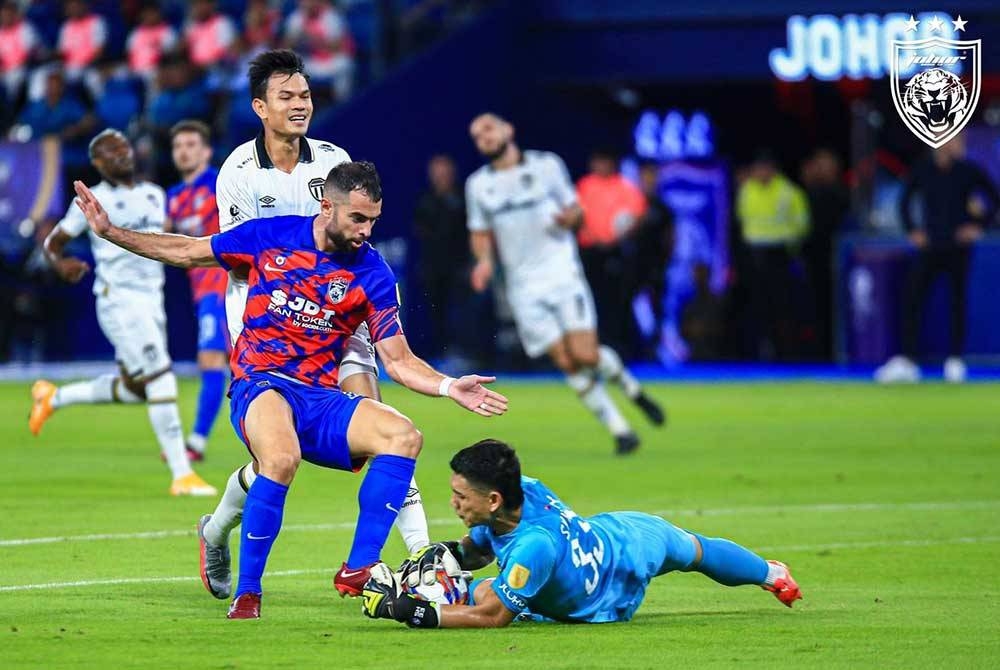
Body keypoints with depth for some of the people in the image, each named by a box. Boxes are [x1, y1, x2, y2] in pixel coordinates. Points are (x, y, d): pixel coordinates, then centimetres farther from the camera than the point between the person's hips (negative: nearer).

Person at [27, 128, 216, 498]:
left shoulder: (154, 194, 13)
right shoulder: (93, 200, -5)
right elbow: (53, 242, 1)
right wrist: (62, 264, -22)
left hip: (151, 300, 8)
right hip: (119, 301, -8)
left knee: (134, 389, 14)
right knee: (161, 380, -15)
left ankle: (53, 397, 35)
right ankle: (182, 475, -12)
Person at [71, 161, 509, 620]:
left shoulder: (372, 273, 3)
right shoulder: (269, 236, 1)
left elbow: (398, 361, 6)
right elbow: (185, 252, 14)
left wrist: (449, 388, -12)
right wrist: (109, 232, 9)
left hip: (321, 401, 3)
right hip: (260, 387, -3)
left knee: (403, 436, -25)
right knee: (282, 459, -37)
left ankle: (358, 571, -25)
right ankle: (246, 593, -25)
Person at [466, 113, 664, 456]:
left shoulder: (546, 165, 2)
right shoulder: (478, 185, 8)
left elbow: (575, 211, 9)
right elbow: (480, 232, 18)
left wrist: (569, 217, -14)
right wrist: (484, 260, -3)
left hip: (562, 272, -2)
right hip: (524, 285, 2)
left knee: (585, 355, -15)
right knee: (566, 362, -8)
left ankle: (632, 388, 17)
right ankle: (620, 430, 2)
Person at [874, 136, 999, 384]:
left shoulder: (968, 171, -3)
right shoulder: (922, 170, 2)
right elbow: (905, 201, 15)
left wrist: (978, 226, -2)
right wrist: (912, 230, 7)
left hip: (958, 249, -1)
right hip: (929, 248, 2)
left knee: (958, 303, 0)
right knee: (911, 299, -7)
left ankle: (955, 361, 9)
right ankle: (906, 360, -5)